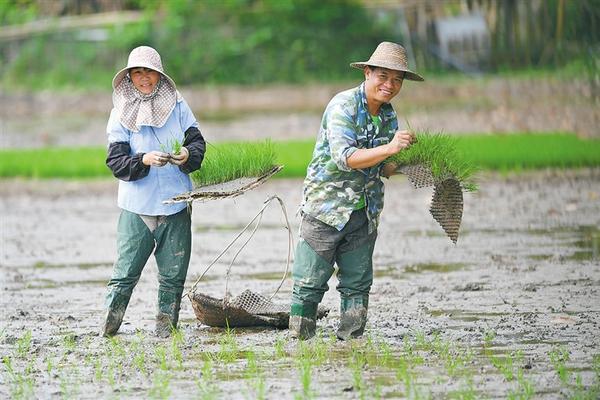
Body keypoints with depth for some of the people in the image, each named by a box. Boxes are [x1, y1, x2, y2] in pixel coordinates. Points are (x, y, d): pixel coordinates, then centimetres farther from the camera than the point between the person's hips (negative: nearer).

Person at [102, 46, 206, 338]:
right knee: (125, 272, -3)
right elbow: (116, 161, -5)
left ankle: (165, 332, 14)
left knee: (173, 275, 5)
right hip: (136, 206, -2)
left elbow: (197, 141, 5)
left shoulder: (177, 106, 5)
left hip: (175, 205, 2)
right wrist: (145, 160, -23)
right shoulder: (121, 114, 0)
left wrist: (187, 155, -18)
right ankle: (108, 331, 6)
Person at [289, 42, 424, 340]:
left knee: (357, 286, 9)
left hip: (364, 214, 7)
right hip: (325, 209, -7)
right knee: (310, 285, -4)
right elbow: (345, 158, -25)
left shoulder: (389, 116, 9)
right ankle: (299, 344, 4)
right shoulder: (343, 106, -14)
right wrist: (389, 148, -34)